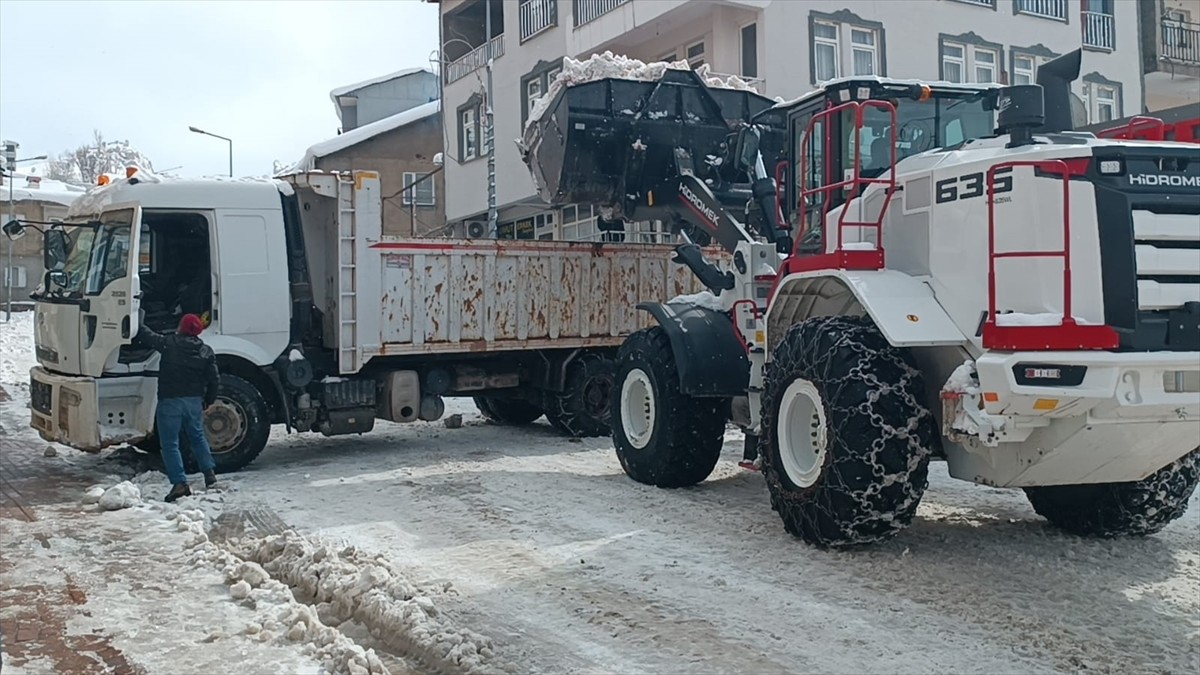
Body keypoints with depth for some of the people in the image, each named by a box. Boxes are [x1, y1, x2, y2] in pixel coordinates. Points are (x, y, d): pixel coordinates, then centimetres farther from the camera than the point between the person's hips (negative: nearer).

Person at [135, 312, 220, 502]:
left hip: (170, 401, -4)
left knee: (170, 443, 0)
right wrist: (208, 401, 18)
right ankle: (209, 473, 24)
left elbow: (147, 337, 3)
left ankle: (180, 483, -8)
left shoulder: (169, 344, -7)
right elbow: (213, 379, 5)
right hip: (195, 401, 5)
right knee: (198, 437, 23)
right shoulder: (206, 352, 4)